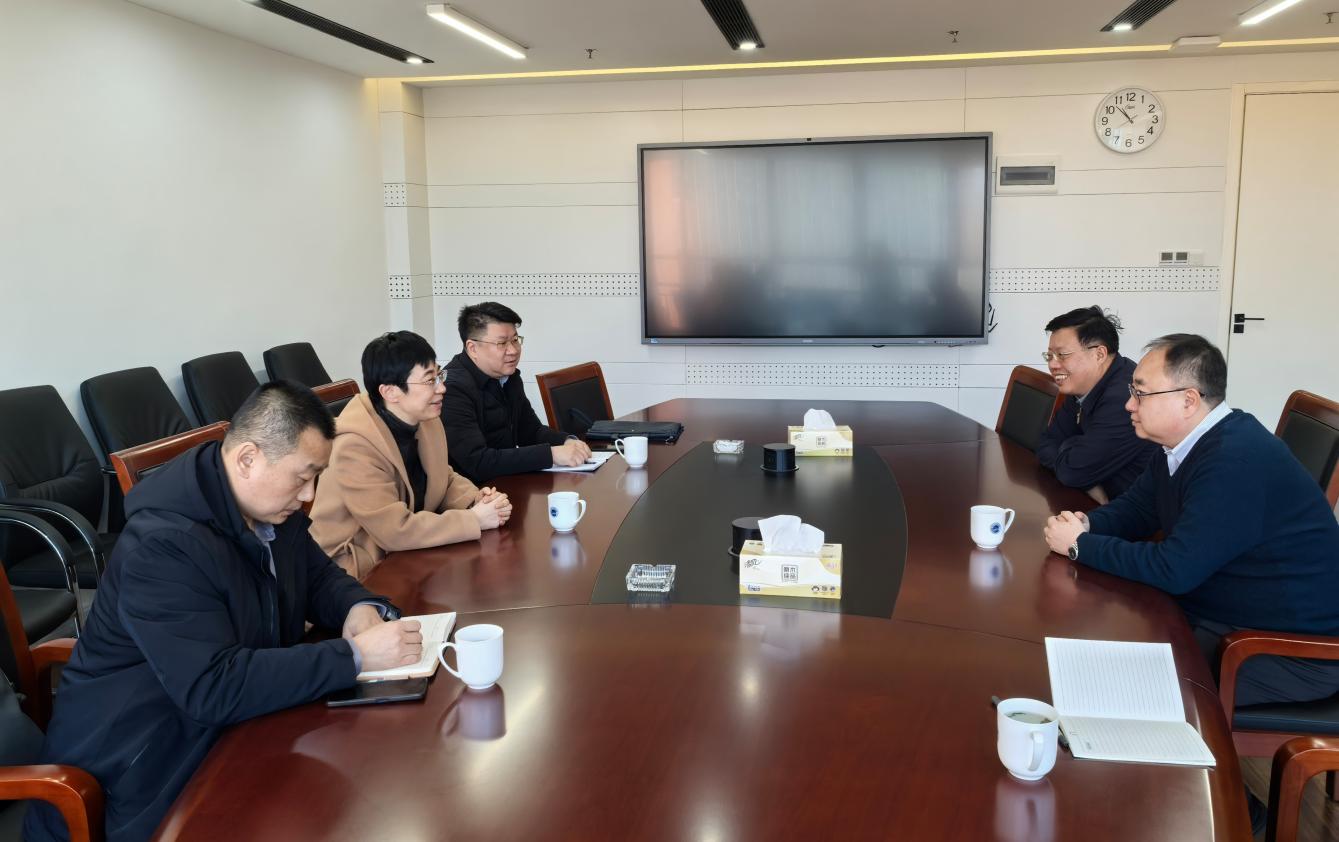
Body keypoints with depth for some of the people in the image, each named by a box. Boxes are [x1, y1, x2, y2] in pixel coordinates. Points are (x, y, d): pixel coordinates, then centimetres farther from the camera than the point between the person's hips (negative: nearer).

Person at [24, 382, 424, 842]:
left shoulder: (270, 504, -1)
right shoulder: (165, 543, -28)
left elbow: (318, 574, 11)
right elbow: (214, 689, -33)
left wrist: (359, 608, -12)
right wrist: (356, 655, -32)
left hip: (232, 729, 8)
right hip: (145, 772, -8)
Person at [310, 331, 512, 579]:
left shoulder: (425, 420, -3)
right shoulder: (355, 447, -25)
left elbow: (445, 480, 11)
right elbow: (396, 531, -27)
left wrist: (478, 501, -9)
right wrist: (474, 520, -21)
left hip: (406, 555, 7)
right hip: (359, 573, -7)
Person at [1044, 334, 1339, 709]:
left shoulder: (1237, 462, -28)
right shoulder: (1185, 445, 2)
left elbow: (1173, 569, -29)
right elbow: (1135, 508, 13)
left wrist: (1080, 545, -19)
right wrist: (1086, 525, -9)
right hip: (1220, 612, 9)